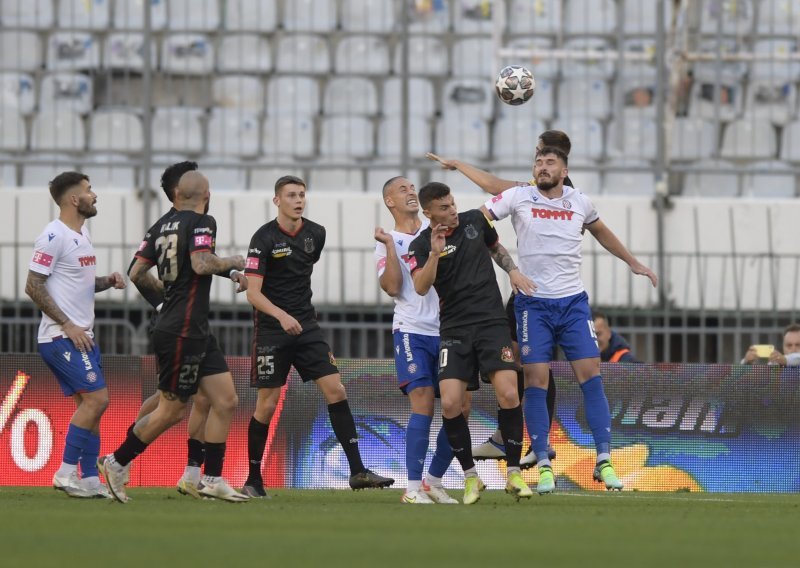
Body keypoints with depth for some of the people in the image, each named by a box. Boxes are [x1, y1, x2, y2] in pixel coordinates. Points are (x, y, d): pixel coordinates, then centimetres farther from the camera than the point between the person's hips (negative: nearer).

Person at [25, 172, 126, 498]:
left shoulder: (81, 233, 16)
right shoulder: (54, 236, -14)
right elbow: (33, 287, -16)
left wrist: (106, 282, 6)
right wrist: (68, 325, -17)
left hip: (81, 336, 10)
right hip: (61, 337, -10)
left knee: (90, 404, 7)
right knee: (96, 398, -15)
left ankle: (89, 480, 10)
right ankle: (66, 474, -11)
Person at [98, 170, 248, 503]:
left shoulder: (162, 226, 11)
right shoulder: (202, 223, -12)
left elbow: (137, 274, 10)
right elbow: (201, 263, -27)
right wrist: (231, 263, -9)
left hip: (197, 332, 9)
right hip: (182, 333, -9)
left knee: (226, 401, 6)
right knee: (172, 410, 0)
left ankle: (212, 479, 5)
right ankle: (117, 463, 10)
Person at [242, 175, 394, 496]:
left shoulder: (315, 234, 5)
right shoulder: (264, 239, -11)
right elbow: (253, 292, -17)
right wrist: (281, 315, -32)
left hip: (306, 325, 5)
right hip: (271, 328, -5)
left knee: (335, 390, -6)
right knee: (267, 403, -3)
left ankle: (357, 471, -6)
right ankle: (253, 481, 10)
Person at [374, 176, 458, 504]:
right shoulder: (388, 242, 4)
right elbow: (392, 287, -10)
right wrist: (389, 245, -13)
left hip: (447, 331, 4)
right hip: (412, 331, -4)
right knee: (423, 403, -17)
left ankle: (434, 480, 16)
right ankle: (413, 487, -15)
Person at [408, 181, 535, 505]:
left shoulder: (475, 221, 6)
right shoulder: (421, 245, -2)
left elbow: (495, 247, 27)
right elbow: (421, 287, -17)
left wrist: (512, 270, 11)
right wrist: (435, 253, -28)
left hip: (492, 323, 1)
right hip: (454, 330, -1)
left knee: (508, 395, -16)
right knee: (450, 404, -15)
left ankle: (513, 474, -3)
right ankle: (470, 476, 4)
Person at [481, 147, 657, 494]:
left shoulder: (579, 202, 8)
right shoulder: (518, 198, -2)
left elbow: (601, 231, 27)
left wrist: (632, 262, 35)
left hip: (573, 301, 2)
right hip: (534, 304, -2)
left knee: (591, 375, -6)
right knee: (536, 381, -7)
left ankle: (604, 460, -2)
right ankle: (543, 466, -1)